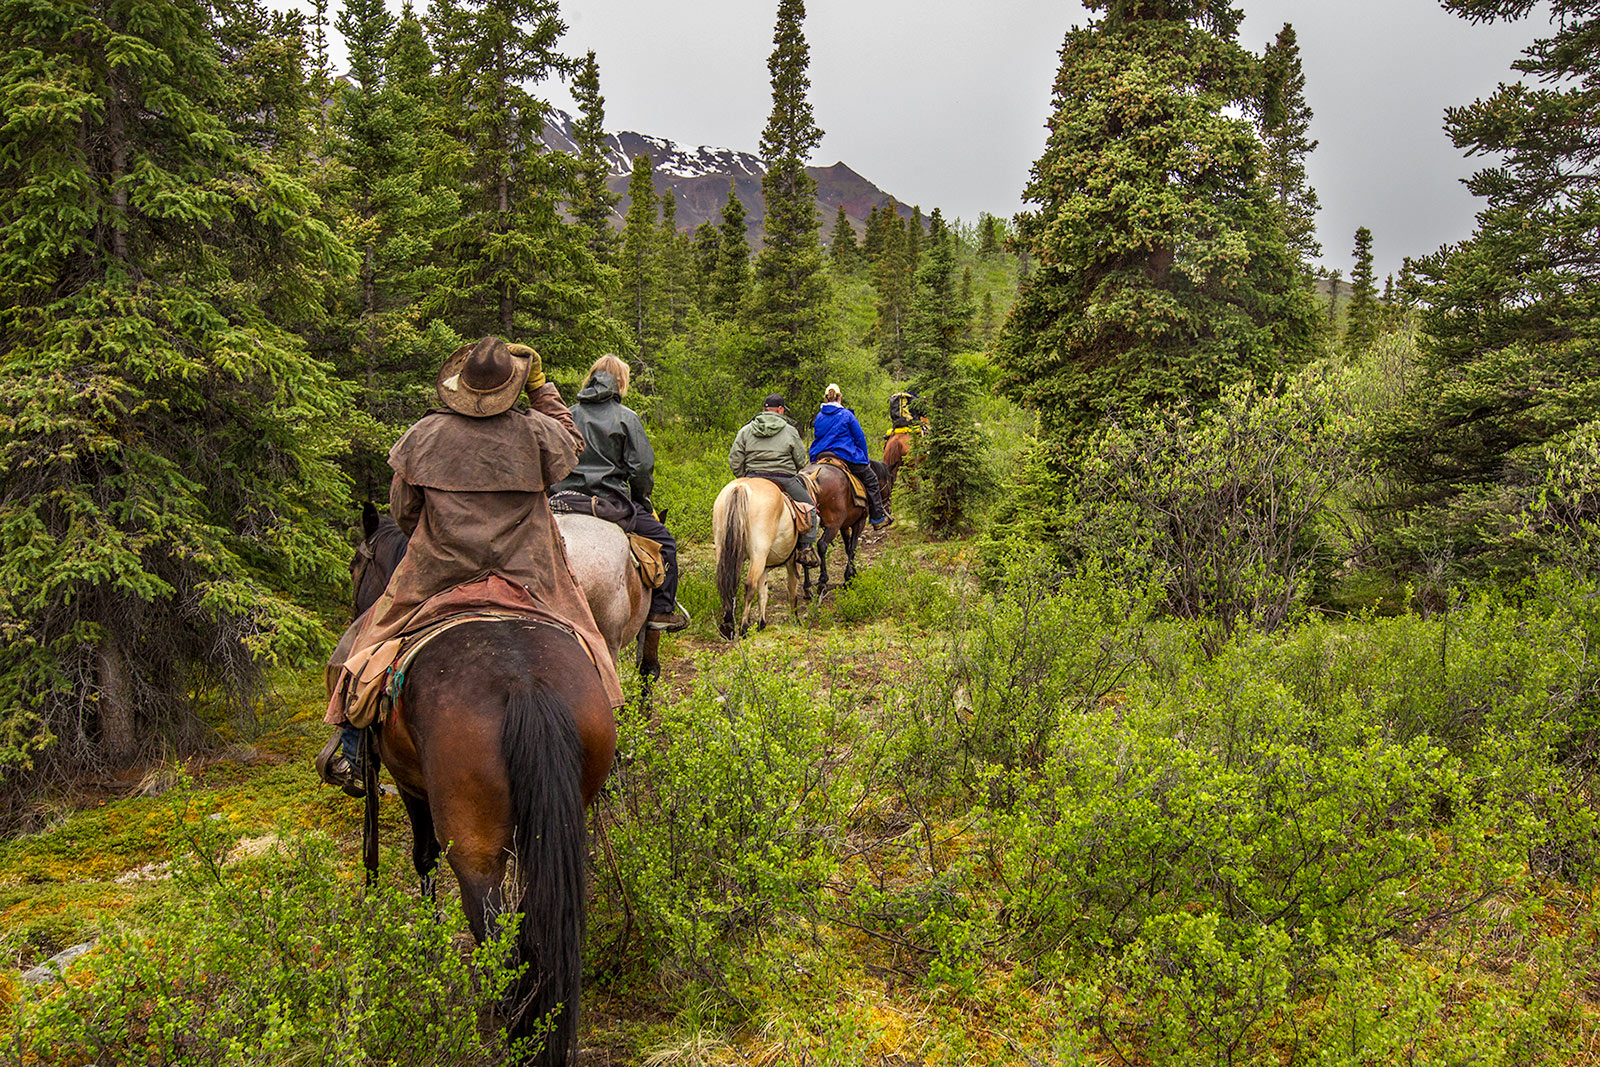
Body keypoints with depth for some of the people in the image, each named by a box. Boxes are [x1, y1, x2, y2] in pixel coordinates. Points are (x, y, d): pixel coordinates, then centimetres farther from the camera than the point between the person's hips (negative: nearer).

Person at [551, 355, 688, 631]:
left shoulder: (570, 414, 9)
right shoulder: (626, 417, -3)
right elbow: (641, 467, -6)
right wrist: (641, 499, 10)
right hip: (610, 502, -5)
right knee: (664, 541, 9)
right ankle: (660, 611, 6)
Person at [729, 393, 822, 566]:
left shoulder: (746, 430, 7)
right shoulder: (790, 431, 2)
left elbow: (734, 460, 3)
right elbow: (801, 461, 5)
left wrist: (744, 479, 15)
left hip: (753, 479, 3)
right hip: (784, 479, -3)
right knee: (809, 507, 12)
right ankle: (806, 548, 4)